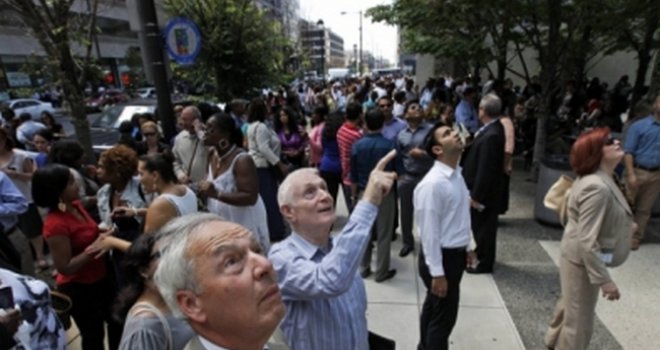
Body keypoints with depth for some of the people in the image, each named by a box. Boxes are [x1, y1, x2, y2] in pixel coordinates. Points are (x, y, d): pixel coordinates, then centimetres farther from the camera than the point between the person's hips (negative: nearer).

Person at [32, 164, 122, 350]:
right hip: (78, 288, -8)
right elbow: (65, 267, -26)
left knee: (117, 321, 25)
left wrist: (102, 233, -4)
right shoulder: (55, 224, -28)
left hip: (101, 278, 8)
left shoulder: (75, 205, -4)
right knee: (93, 334, 16)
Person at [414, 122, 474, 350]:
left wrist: (466, 247, 19)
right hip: (442, 257, -9)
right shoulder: (432, 184, -25)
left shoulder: (457, 174, 4)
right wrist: (437, 272, -20)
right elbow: (429, 231, -24)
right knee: (444, 316, 7)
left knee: (434, 308, 25)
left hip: (455, 254, 9)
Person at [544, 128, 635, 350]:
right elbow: (587, 242, -31)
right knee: (579, 321, 7)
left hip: (580, 256, 11)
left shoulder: (599, 179, 2)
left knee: (570, 305, 31)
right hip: (583, 259, -11)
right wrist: (603, 279, -26)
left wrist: (623, 226, 22)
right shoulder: (597, 188, -30)